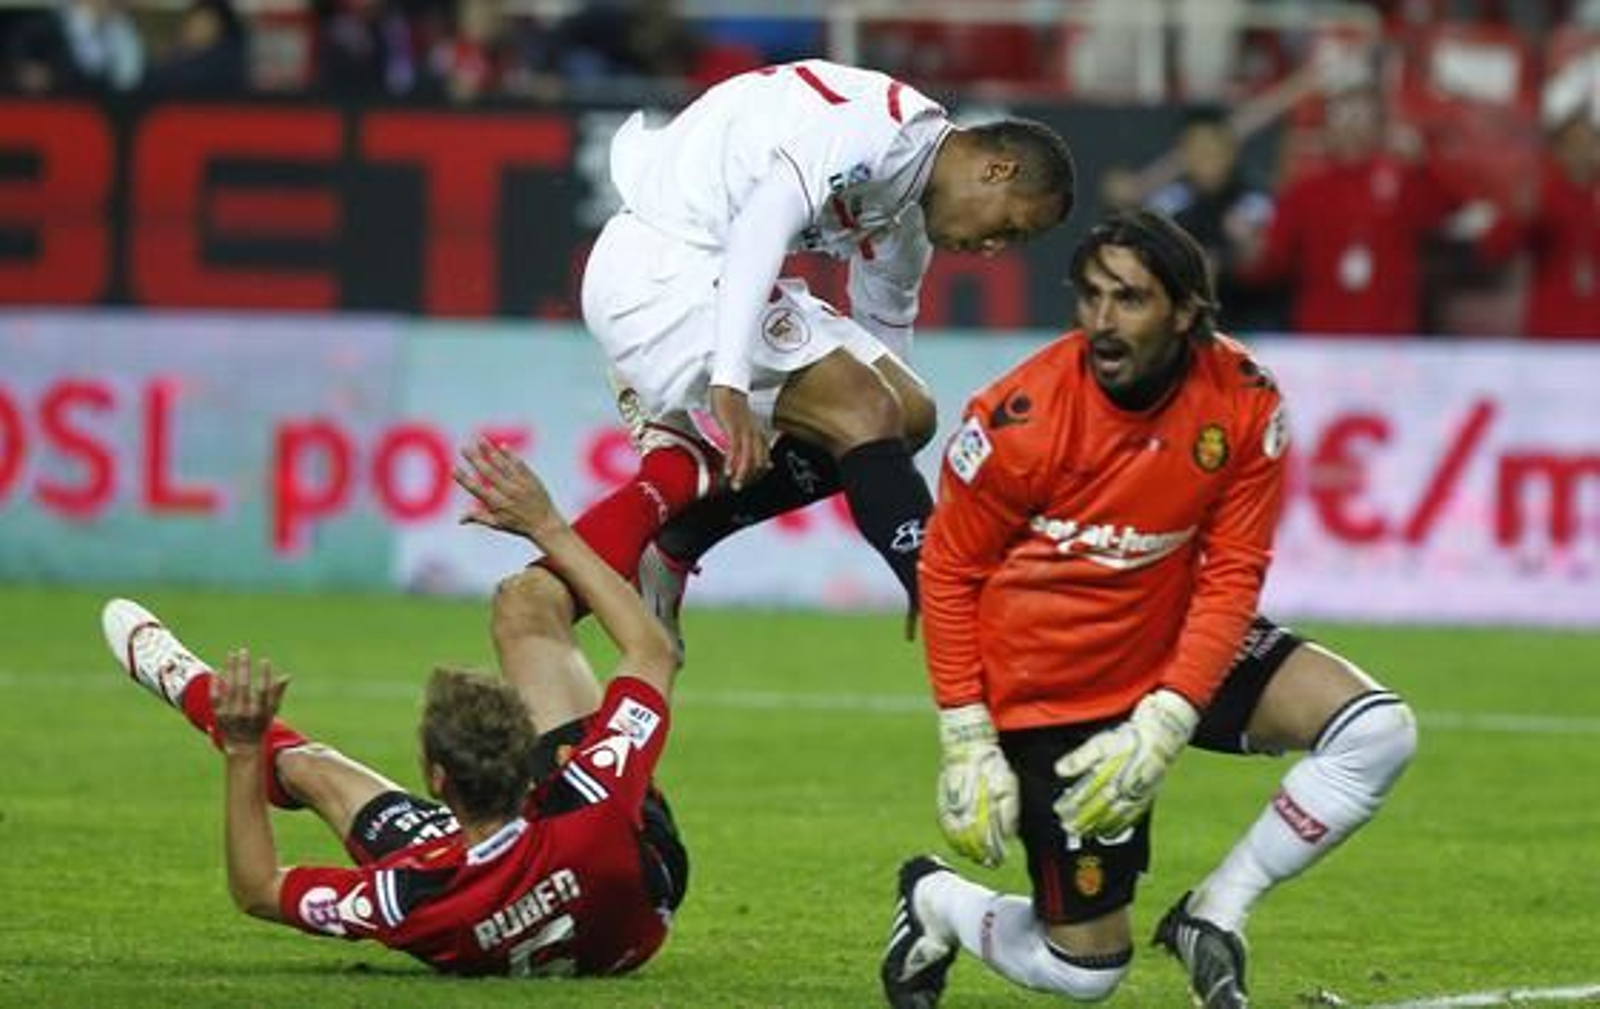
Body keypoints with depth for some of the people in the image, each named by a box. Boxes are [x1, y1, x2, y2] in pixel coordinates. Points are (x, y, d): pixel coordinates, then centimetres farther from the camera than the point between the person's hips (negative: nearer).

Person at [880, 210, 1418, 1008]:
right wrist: (967, 744, -15)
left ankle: (1212, 916, -4)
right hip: (1046, 688, -4)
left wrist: (1165, 724, -21)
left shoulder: (1244, 404, -15)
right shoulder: (1019, 419, -23)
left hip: (1176, 644, 4)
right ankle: (933, 903, 31)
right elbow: (948, 573, -11)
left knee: (1377, 731, -18)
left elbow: (1232, 576, -11)